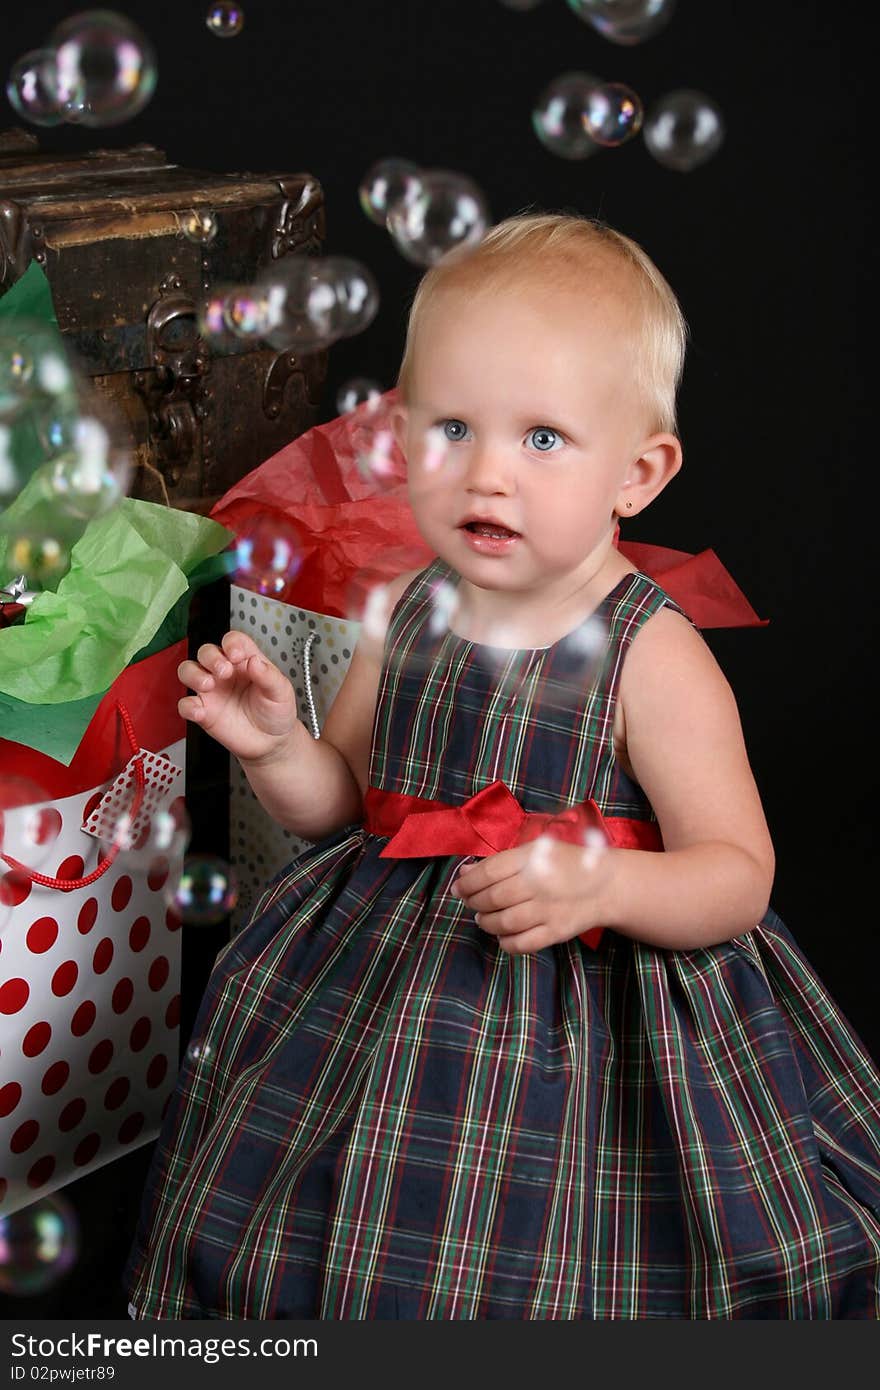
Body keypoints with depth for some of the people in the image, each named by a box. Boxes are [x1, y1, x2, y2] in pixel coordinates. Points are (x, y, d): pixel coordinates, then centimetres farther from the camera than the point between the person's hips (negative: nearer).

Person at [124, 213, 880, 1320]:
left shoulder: (653, 657, -17)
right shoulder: (404, 617, -1)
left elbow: (737, 877, -17)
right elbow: (341, 802, 10)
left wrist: (604, 881, -35)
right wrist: (275, 746, -10)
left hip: (593, 1006, -5)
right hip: (384, 978, 5)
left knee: (553, 1272, -1)